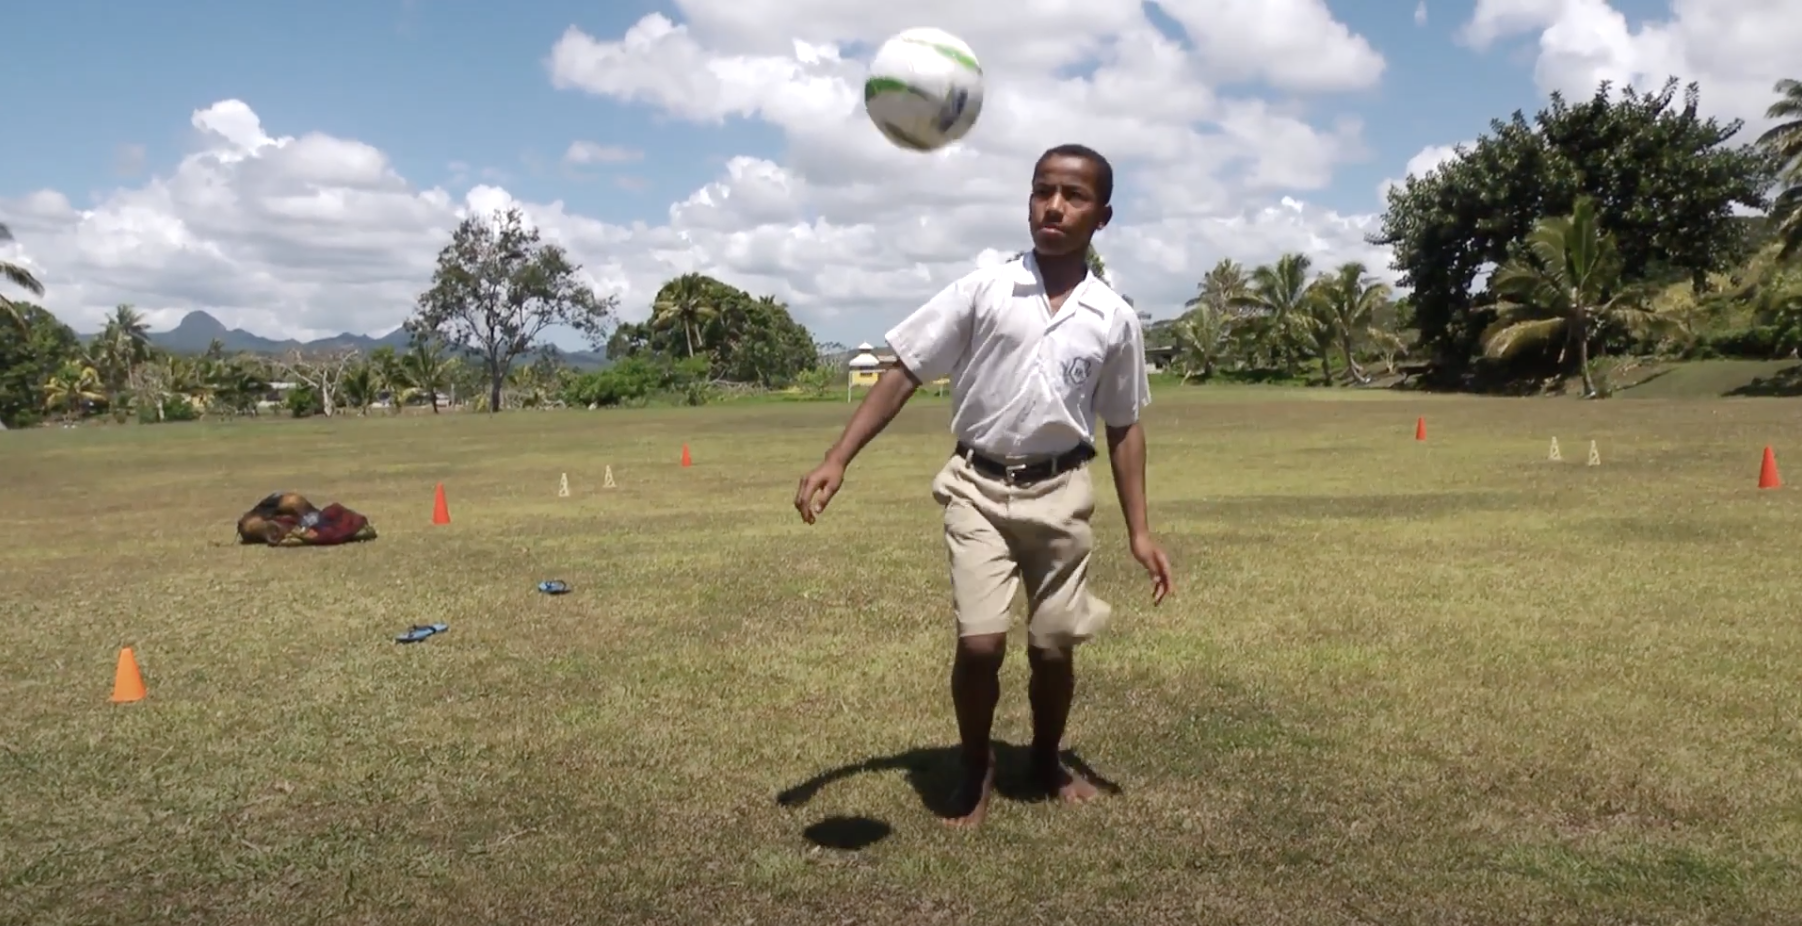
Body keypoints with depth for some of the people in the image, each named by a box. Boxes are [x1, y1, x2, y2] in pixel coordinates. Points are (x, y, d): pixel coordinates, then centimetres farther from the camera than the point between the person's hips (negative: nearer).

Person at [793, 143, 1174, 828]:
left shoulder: (1114, 319, 1)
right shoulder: (983, 291, -6)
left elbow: (1124, 427, 11)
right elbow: (904, 374, -5)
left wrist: (1138, 530, 7)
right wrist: (837, 460, -14)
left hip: (1060, 493, 2)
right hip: (979, 487, -2)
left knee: (1054, 646, 8)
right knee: (981, 641, -12)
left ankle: (1047, 761, 37)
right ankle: (975, 768, 17)